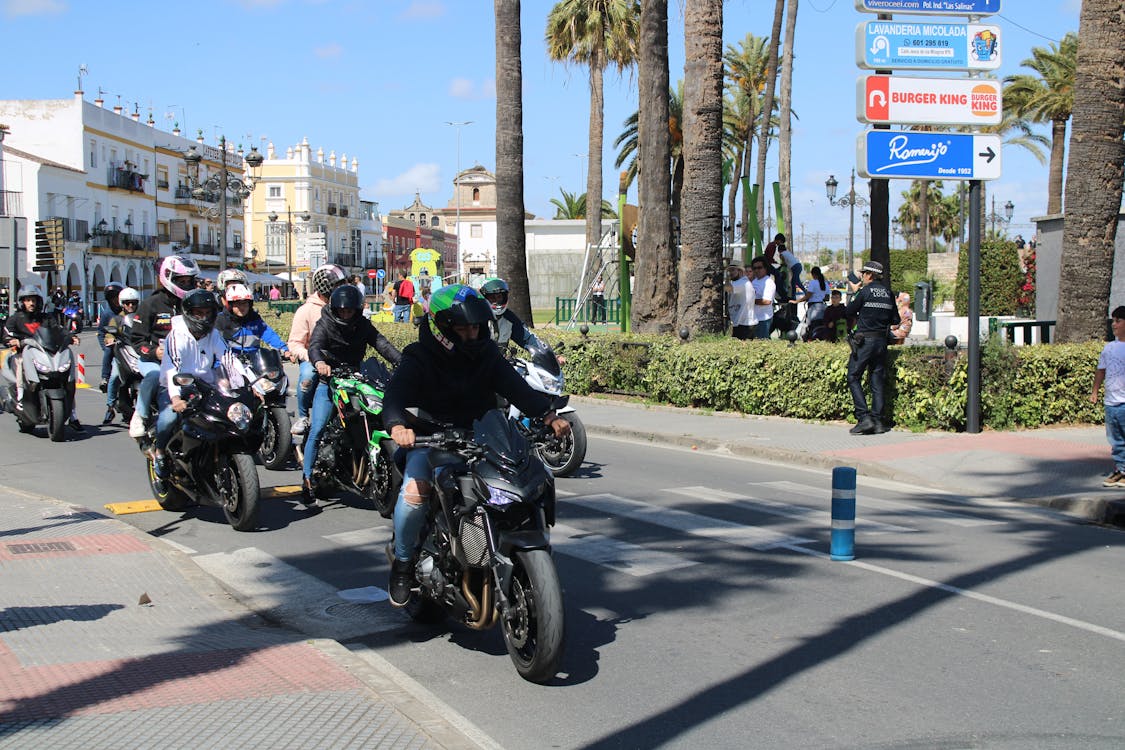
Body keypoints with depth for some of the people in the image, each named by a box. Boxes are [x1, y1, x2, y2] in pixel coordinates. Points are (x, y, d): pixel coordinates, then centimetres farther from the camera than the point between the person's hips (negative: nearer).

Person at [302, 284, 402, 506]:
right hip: (328, 381, -3)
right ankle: (308, 480, -8)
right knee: (317, 430, -13)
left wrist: (401, 362, -25)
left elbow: (381, 343, -7)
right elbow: (314, 345, -22)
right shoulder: (325, 324, -4)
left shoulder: (363, 325, 6)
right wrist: (319, 362, -46)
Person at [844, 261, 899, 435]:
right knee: (877, 380, 9)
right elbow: (895, 321, 11)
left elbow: (849, 311, 1)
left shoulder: (865, 291, -10)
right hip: (882, 341, 6)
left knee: (853, 377, 0)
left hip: (864, 340, -6)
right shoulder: (888, 293, 8)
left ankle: (864, 417, -10)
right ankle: (878, 421, 7)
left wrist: (854, 293, 13)